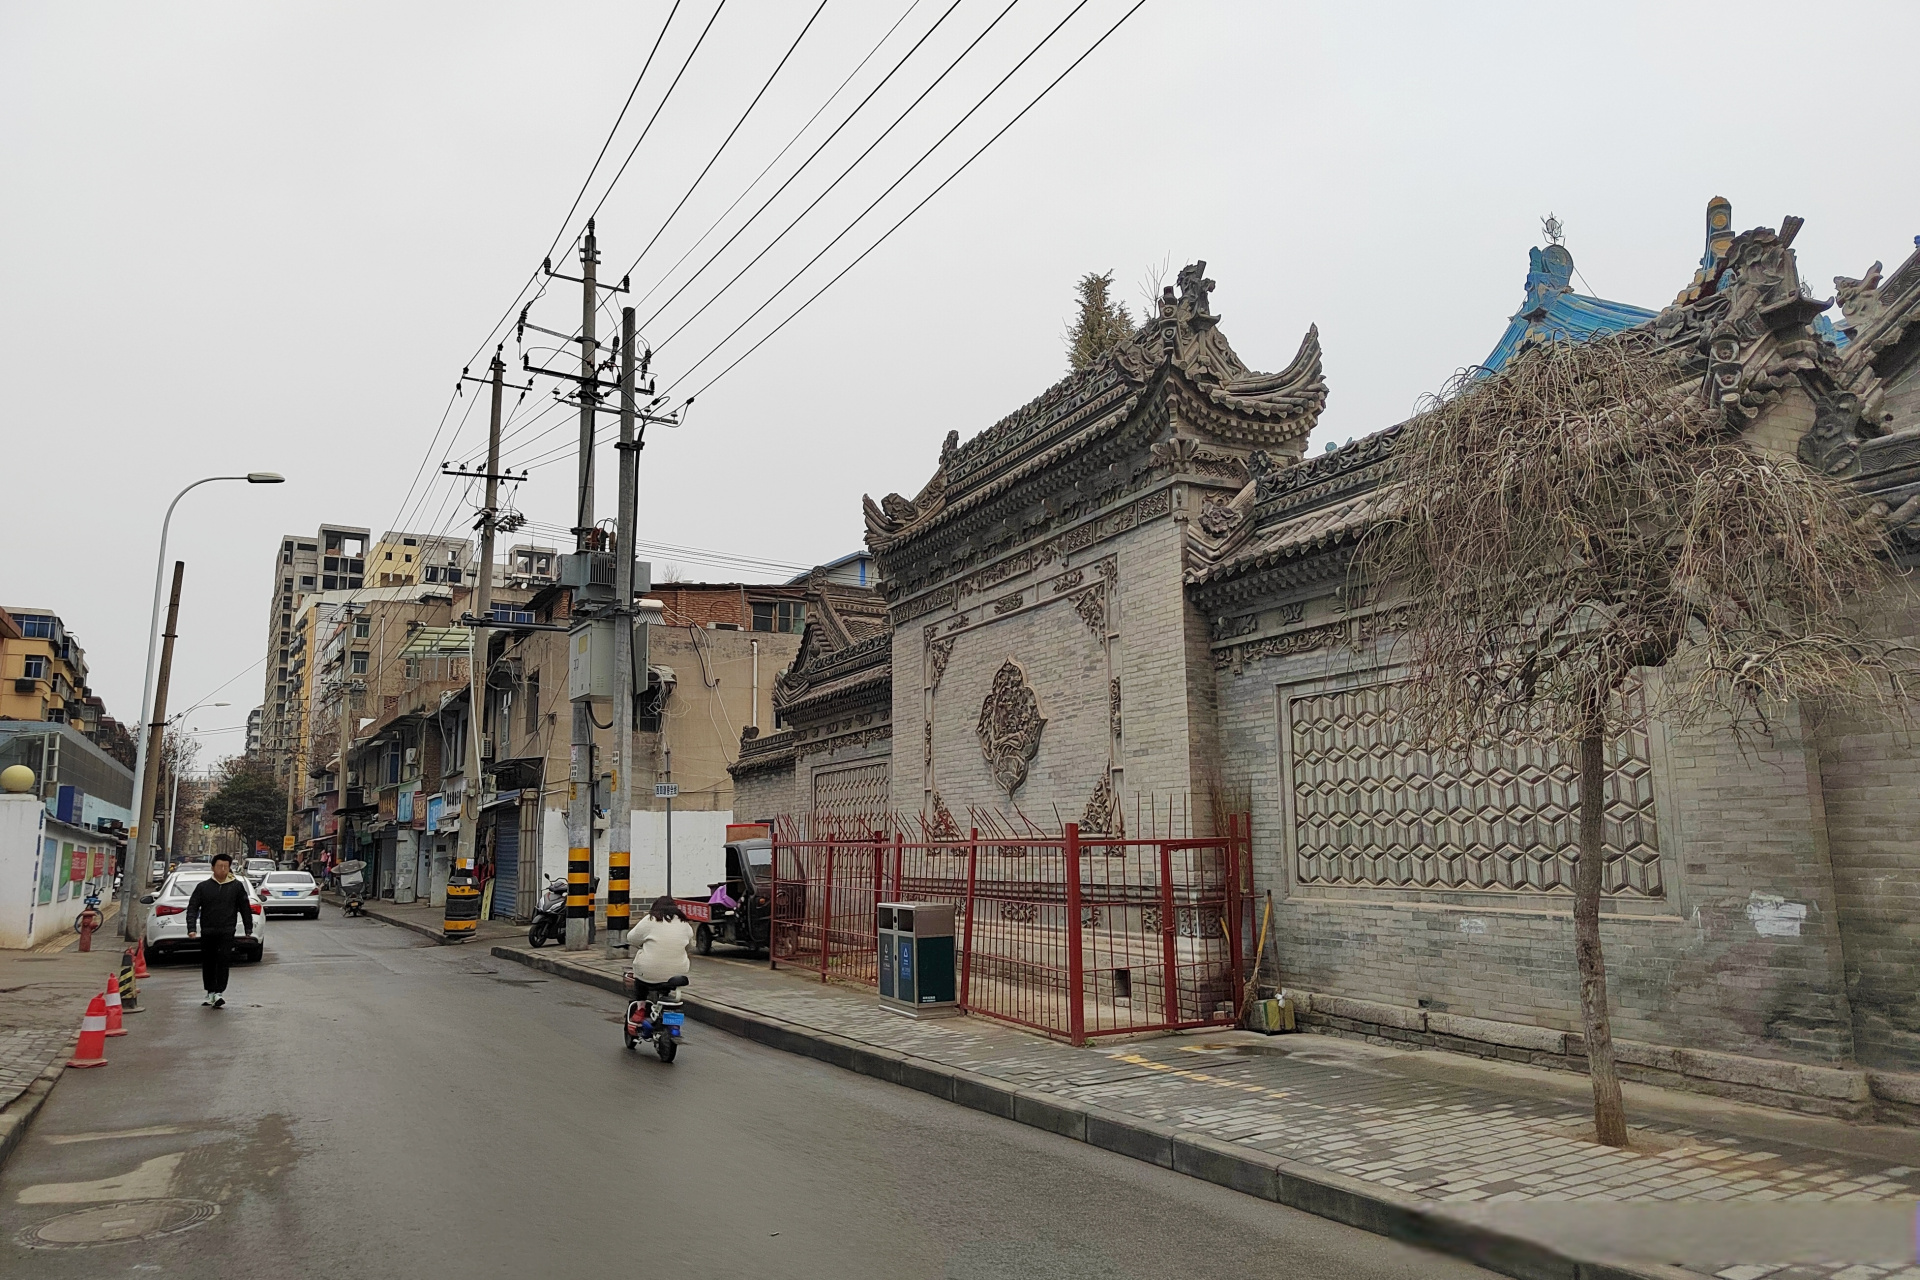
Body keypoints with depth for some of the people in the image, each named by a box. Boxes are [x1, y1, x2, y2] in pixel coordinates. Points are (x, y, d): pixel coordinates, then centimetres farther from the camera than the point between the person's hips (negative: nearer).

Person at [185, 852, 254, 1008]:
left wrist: (249, 929, 8)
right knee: (208, 963, 9)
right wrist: (191, 928, -10)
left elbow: (245, 908, 9)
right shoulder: (203, 886, 5)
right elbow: (192, 908, 2)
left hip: (227, 931, -2)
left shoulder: (236, 886, 5)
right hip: (207, 931, 2)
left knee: (223, 961, -11)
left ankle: (219, 992, -11)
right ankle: (210, 992, 22)